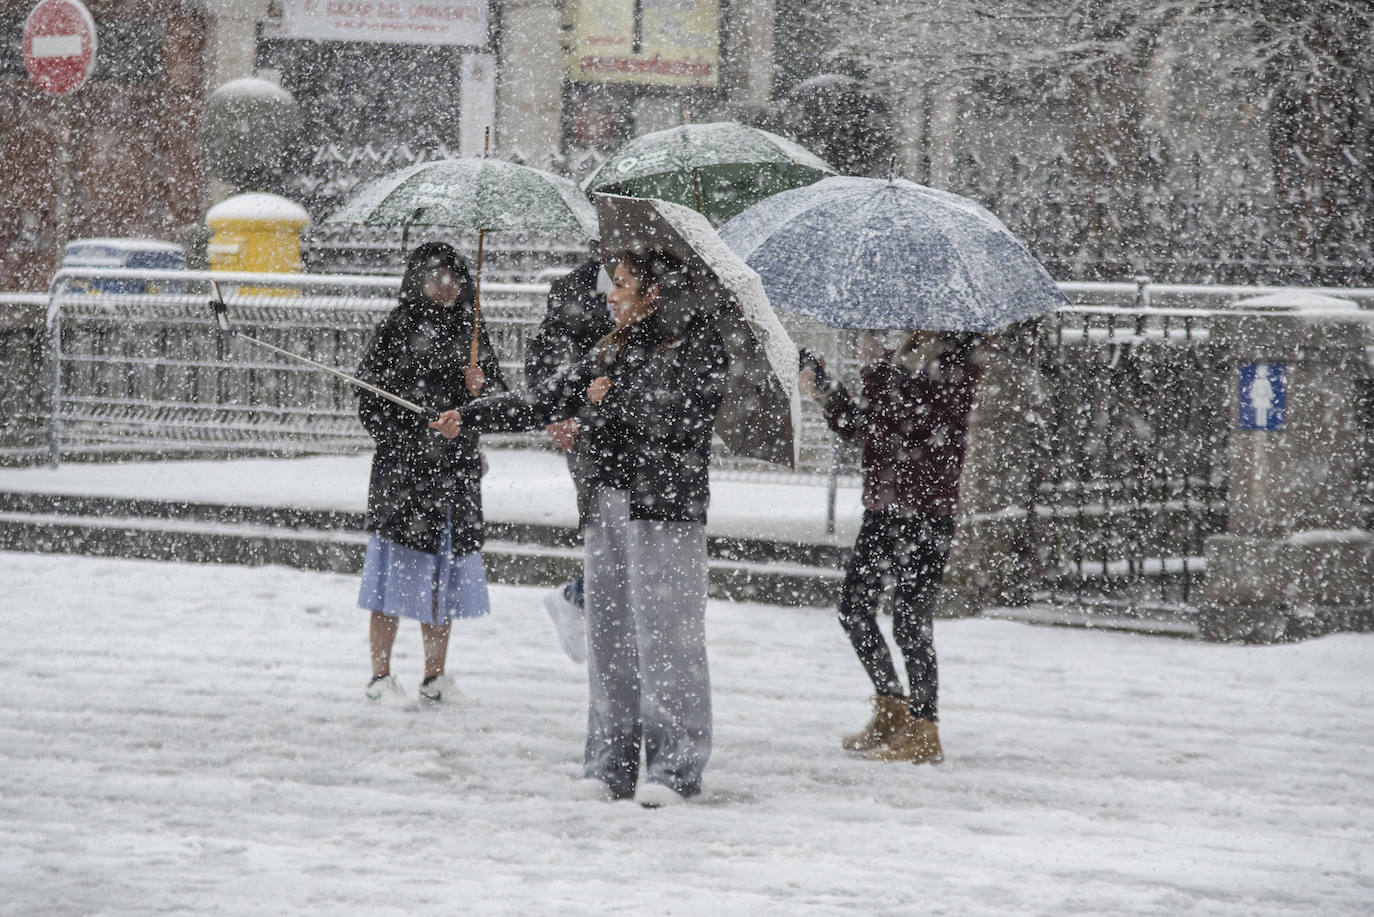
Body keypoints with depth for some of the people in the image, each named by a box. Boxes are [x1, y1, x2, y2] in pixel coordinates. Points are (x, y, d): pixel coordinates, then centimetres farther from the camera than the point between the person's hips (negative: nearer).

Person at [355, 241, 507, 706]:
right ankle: (381, 676, 3)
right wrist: (426, 429, -14)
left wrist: (480, 386, -8)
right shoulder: (395, 330, -2)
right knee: (396, 568, -4)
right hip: (403, 470, -5)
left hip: (456, 471, 5)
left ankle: (435, 676, 14)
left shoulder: (469, 332, 12)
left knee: (444, 576, 6)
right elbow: (372, 402, -6)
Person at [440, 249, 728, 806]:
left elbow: (679, 416, -16)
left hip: (665, 506, -7)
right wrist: (471, 417, 12)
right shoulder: (613, 349, 18)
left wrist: (616, 396, -7)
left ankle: (675, 766, -5)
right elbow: (543, 405, 18)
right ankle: (610, 765, 11)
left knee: (663, 634, -9)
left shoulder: (697, 345, -3)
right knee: (608, 632, 6)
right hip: (608, 502, 7)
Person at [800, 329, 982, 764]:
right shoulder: (901, 358, 16)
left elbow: (919, 414, -22)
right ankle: (892, 708, 23)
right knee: (855, 605, 11)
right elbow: (855, 425, 14)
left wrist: (877, 366, -21)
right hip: (882, 507, 8)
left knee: (911, 617, -6)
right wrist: (824, 391, -1)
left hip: (926, 512, -8)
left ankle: (923, 732, 0)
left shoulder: (956, 360, -7)